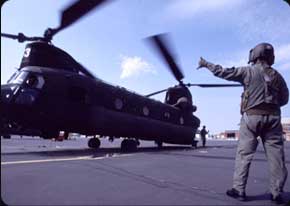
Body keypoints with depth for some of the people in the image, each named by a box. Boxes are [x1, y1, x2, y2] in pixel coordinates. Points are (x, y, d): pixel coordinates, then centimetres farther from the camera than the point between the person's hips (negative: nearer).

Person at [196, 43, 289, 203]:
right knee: (275, 155, 7)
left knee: (244, 154, 2)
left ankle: (239, 190, 5)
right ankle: (277, 193, 12)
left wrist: (205, 64, 9)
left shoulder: (249, 71, -2)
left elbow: (223, 72, -1)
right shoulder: (277, 76, 11)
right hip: (273, 117, 4)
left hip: (252, 116, -3)